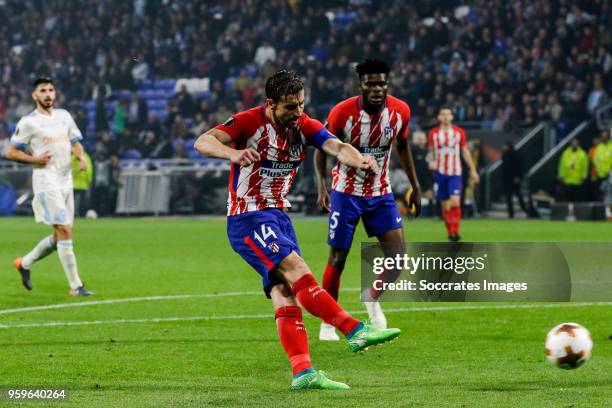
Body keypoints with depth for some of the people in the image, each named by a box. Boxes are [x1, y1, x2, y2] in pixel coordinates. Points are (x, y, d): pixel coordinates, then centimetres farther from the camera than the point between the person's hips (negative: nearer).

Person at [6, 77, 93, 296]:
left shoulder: (64, 116, 13)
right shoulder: (28, 122, -4)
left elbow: (75, 142, 22)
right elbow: (11, 152, -2)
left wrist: (81, 156, 0)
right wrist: (35, 159, -15)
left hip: (66, 180, 7)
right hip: (46, 181, -7)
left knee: (59, 236, 10)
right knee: (65, 231, -13)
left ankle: (25, 263, 30)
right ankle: (75, 286, -10)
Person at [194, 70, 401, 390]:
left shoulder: (304, 126, 3)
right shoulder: (249, 122, -14)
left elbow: (336, 147, -12)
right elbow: (203, 142, -25)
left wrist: (358, 159, -35)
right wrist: (234, 153, -46)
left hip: (278, 216, 7)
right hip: (247, 217, -7)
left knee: (284, 291, -1)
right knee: (296, 269, -22)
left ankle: (303, 373, -6)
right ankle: (356, 332, -25)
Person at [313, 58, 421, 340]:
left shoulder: (400, 111, -9)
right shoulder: (342, 113, -20)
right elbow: (322, 149, -8)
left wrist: (415, 185, 11)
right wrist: (322, 187, -20)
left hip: (381, 192, 3)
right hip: (346, 192, -3)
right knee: (337, 259, 0)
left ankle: (373, 299, 19)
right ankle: (327, 323, 14)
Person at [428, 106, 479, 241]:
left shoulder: (459, 132, 2)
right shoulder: (433, 134, 3)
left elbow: (465, 151, 11)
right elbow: (431, 151, 12)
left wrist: (472, 170, 12)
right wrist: (431, 161, -9)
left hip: (455, 173, -1)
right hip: (440, 173, 1)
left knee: (455, 202, -17)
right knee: (445, 205, 5)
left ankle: (455, 231, -12)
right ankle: (450, 231, 18)